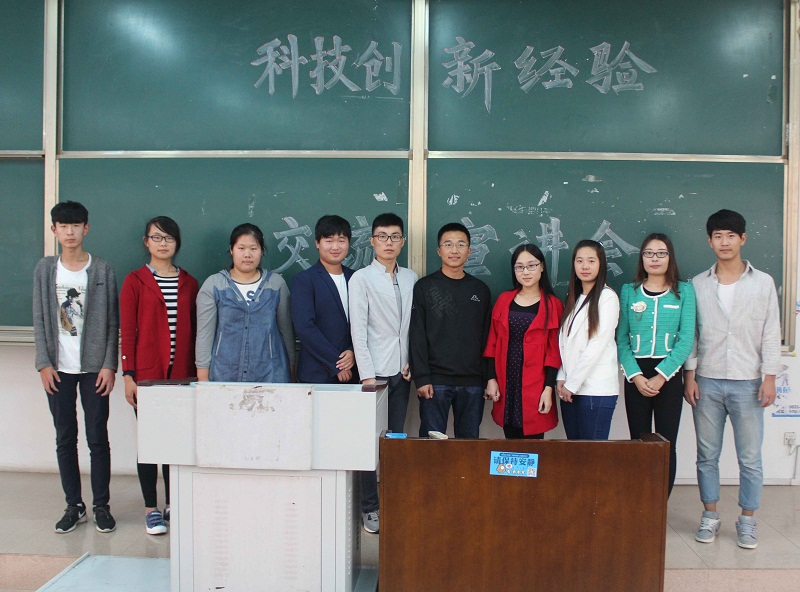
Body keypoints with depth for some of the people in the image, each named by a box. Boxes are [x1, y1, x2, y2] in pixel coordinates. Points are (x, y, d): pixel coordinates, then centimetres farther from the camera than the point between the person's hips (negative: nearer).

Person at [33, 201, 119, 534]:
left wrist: (109, 365, -7)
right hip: (58, 369, 2)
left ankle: (101, 506, 13)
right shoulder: (45, 269, 7)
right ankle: (74, 506, 19)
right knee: (65, 439, 8)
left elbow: (112, 322, 0)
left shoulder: (102, 270, 0)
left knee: (98, 438, 2)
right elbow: (40, 320, 6)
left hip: (94, 367, -2)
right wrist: (44, 363, -1)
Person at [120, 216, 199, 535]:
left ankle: (173, 506, 19)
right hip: (147, 373, -2)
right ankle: (151, 509, 15)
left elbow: (194, 329, 10)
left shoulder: (189, 283, 9)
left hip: (181, 373, 3)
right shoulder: (135, 281, 1)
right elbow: (127, 330, -2)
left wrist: (198, 371, 6)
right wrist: (128, 375, -8)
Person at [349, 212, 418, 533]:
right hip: (375, 370, -4)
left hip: (402, 371, 4)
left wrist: (413, 362, 1)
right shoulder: (361, 279, -4)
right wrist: (367, 374, -12)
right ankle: (370, 506, 10)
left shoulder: (410, 278, 9)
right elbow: (358, 330, -8)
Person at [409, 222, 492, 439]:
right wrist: (421, 378, -11)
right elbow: (417, 336, -3)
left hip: (473, 382, 3)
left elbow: (487, 337, 12)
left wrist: (489, 379, 6)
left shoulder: (481, 290, 12)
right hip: (435, 381, -3)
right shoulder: (425, 287, 2)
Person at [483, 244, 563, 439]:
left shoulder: (553, 305, 0)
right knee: (510, 443, 9)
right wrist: (492, 379, 0)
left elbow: (554, 351, -3)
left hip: (535, 386, -3)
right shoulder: (504, 300, 9)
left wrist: (548, 388, -10)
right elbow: (493, 343, 8)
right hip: (506, 384, 3)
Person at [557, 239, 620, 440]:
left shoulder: (607, 297, -7)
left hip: (596, 389, -6)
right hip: (570, 388, 6)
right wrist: (562, 378, 2)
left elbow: (598, 345, -12)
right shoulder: (573, 297, 15)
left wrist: (572, 383, -11)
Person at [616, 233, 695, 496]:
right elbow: (621, 339, 3)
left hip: (669, 375, -1)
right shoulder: (629, 291, 7)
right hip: (636, 376, 1)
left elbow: (687, 339, -4)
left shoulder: (684, 290, 4)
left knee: (666, 446, 2)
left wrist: (660, 376, -11)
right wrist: (635, 376, -10)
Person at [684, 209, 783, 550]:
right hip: (707, 382, 1)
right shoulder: (698, 285, 5)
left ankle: (748, 521, 19)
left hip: (747, 382, -1)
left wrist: (769, 377, -4)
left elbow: (771, 333, 2)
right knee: (707, 455, 8)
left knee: (750, 458, 4)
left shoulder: (763, 283, 3)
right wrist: (689, 375, 0)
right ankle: (710, 516, 21)